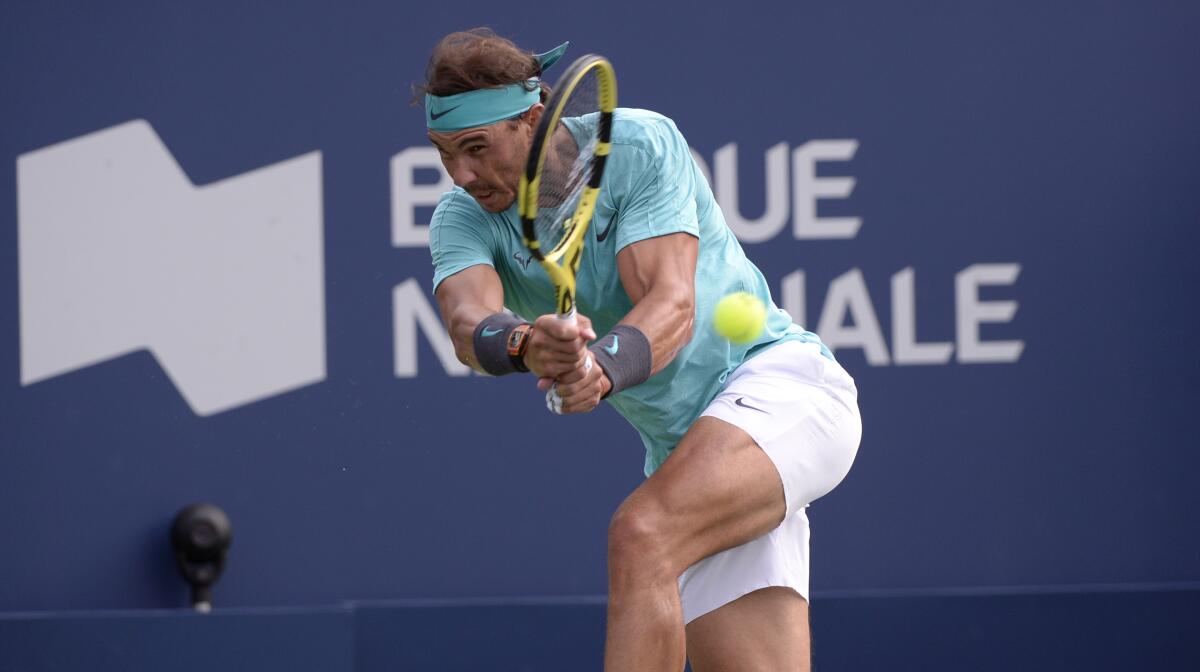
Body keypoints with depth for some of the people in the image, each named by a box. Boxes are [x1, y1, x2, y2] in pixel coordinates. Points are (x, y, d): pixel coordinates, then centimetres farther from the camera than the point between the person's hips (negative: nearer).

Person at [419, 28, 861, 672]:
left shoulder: (640, 144, -13)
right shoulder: (464, 219, -1)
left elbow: (671, 304, -24)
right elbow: (470, 324, -23)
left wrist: (606, 366, -45)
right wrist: (526, 346, -46)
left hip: (778, 379, -6)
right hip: (684, 449, 6)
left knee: (639, 536, -31)